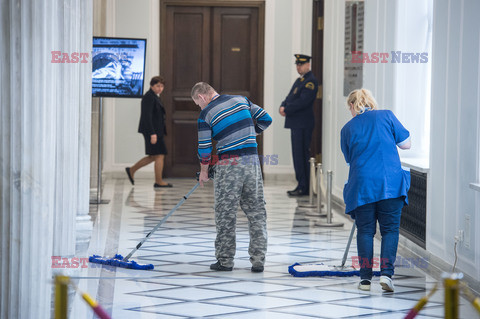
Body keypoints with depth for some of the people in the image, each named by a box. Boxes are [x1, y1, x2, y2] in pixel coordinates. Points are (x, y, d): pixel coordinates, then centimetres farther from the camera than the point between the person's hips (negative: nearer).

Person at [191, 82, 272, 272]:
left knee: (225, 213, 5)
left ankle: (225, 260, 9)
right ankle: (258, 260, 7)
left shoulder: (206, 114, -2)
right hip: (252, 161, 4)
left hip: (229, 165, -4)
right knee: (256, 211, 7)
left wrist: (203, 171, 15)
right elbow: (265, 119, 11)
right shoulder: (240, 100, 9)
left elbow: (204, 148, 0)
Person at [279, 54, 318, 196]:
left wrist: (287, 110, -14)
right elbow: (290, 97, 20)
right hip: (296, 124, 10)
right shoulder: (299, 80, 20)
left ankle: (304, 188, -6)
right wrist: (283, 106, 0)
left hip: (303, 125, -10)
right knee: (297, 156, 11)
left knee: (301, 156, -9)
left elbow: (303, 101, -20)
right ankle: (301, 185, 16)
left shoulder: (310, 81, -11)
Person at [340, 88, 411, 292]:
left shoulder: (348, 128, 10)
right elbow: (406, 144, 8)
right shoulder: (386, 116, 5)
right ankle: (386, 273, -9)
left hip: (361, 184, 1)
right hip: (390, 182, -1)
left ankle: (365, 278, 8)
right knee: (390, 229, 5)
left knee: (365, 231, 9)